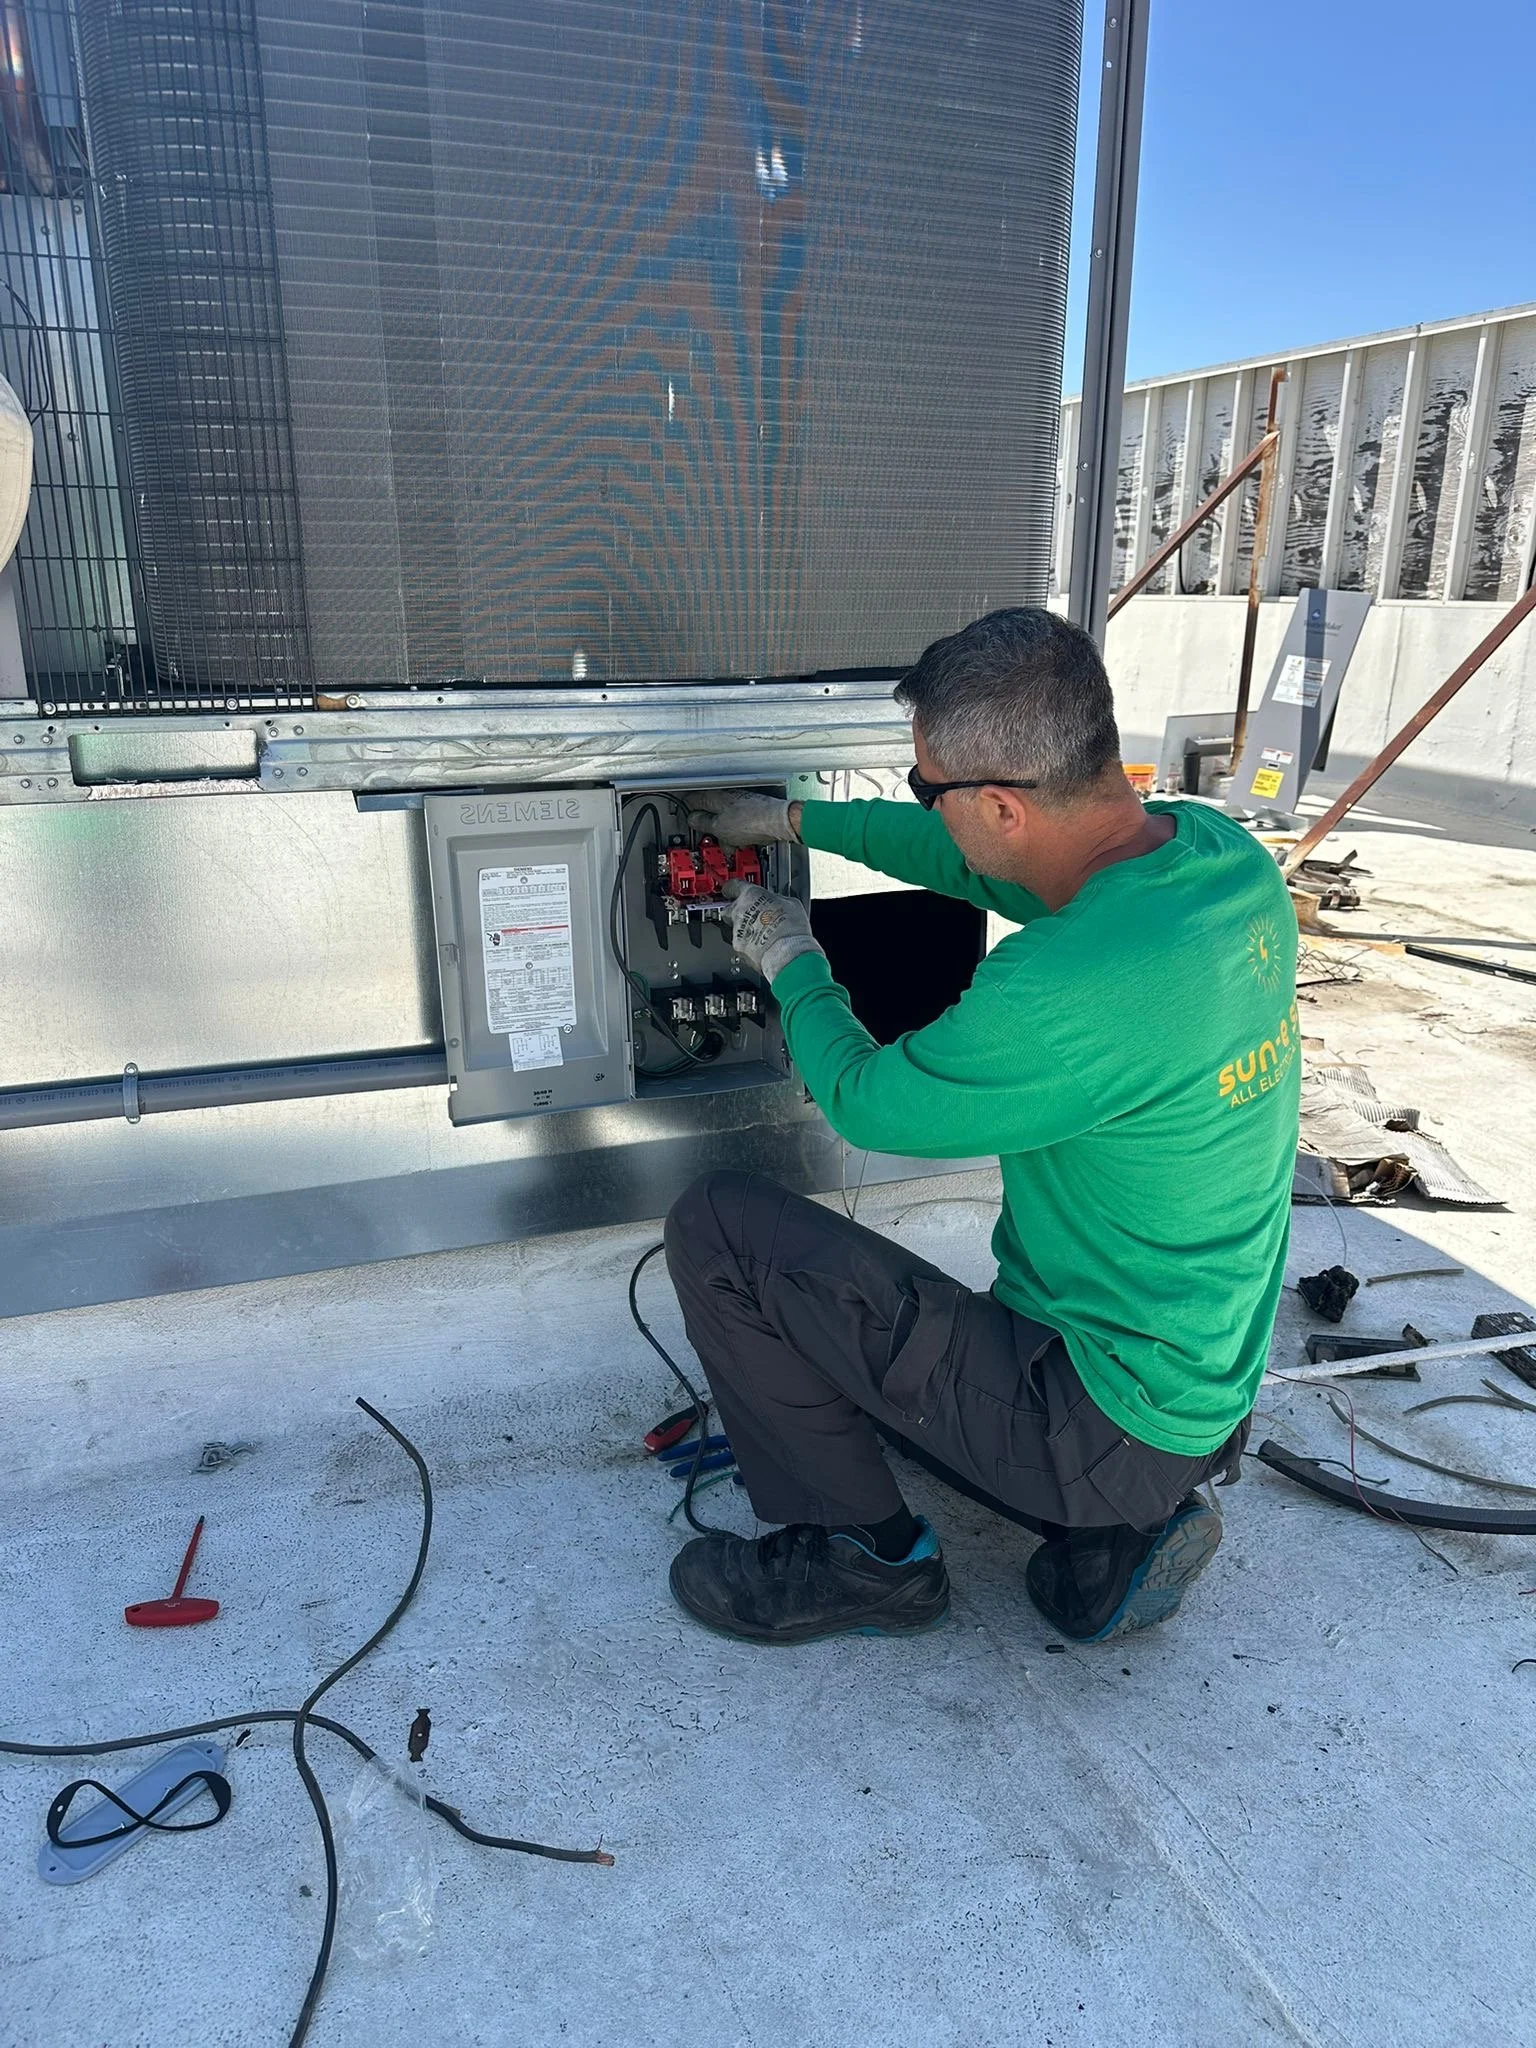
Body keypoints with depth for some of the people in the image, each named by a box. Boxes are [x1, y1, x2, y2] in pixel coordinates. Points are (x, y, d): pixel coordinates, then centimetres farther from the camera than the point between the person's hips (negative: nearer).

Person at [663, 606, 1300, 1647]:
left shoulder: (1065, 993, -35)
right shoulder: (1221, 851, -7)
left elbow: (861, 1097, -15)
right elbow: (975, 860, 10)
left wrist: (791, 959, 4)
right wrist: (794, 818, 18)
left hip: (1104, 1420, -9)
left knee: (720, 1227, -11)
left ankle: (864, 1557, 6)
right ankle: (1117, 1533, 17)